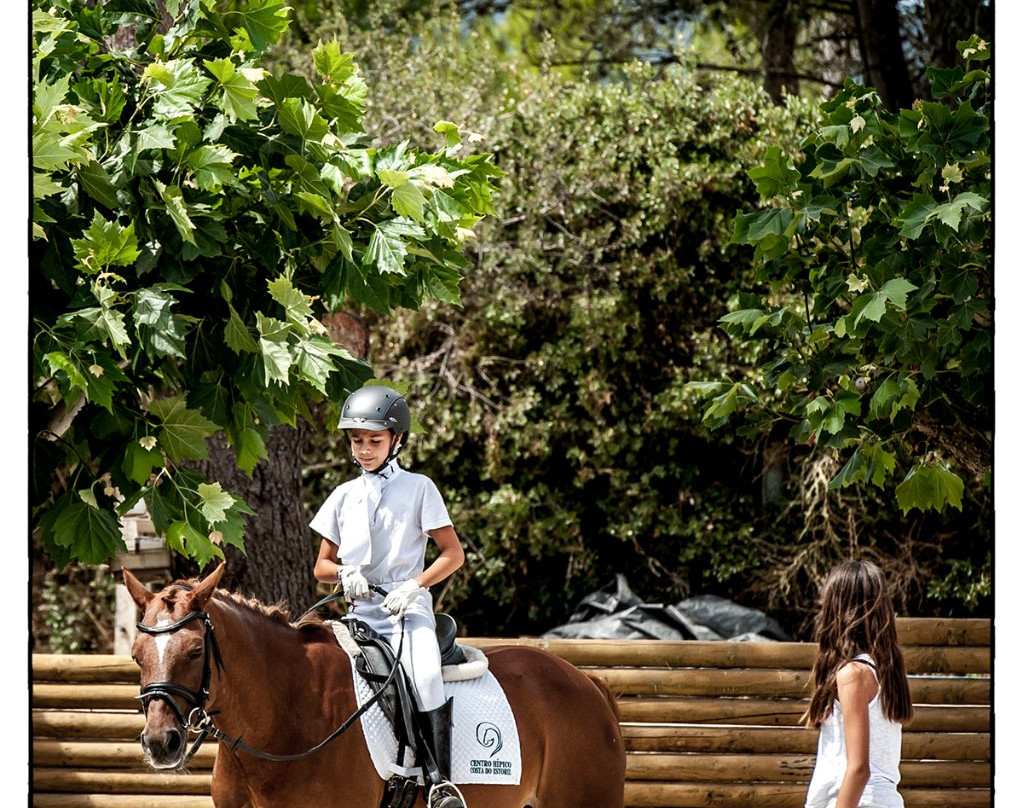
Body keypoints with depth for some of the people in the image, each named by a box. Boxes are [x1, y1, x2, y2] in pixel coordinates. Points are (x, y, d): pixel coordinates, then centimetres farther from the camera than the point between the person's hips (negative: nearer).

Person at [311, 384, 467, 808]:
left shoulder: (418, 488, 4)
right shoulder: (344, 496, 15)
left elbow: (453, 554, 1)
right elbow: (321, 566, 18)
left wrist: (414, 586, -14)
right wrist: (344, 572, -6)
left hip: (407, 609, -5)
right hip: (360, 611, 5)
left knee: (425, 677, -31)